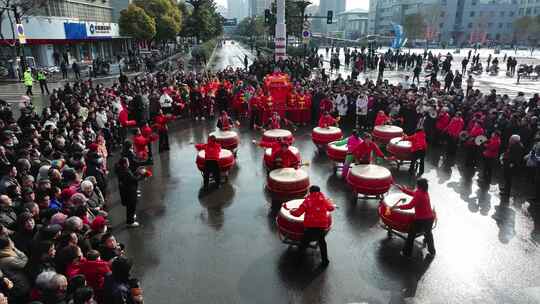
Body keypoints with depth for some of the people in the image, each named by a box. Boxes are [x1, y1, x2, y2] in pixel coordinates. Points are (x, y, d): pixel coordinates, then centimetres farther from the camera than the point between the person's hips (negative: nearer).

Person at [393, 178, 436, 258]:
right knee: (428, 234, 29)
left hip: (421, 220, -8)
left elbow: (410, 206, -24)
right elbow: (412, 193, 16)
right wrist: (402, 189, 15)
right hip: (430, 218, 8)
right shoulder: (425, 192, 3)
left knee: (411, 235, 10)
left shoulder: (419, 195, -23)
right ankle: (432, 252, 42)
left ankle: (407, 253, 20)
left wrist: (398, 206, -16)